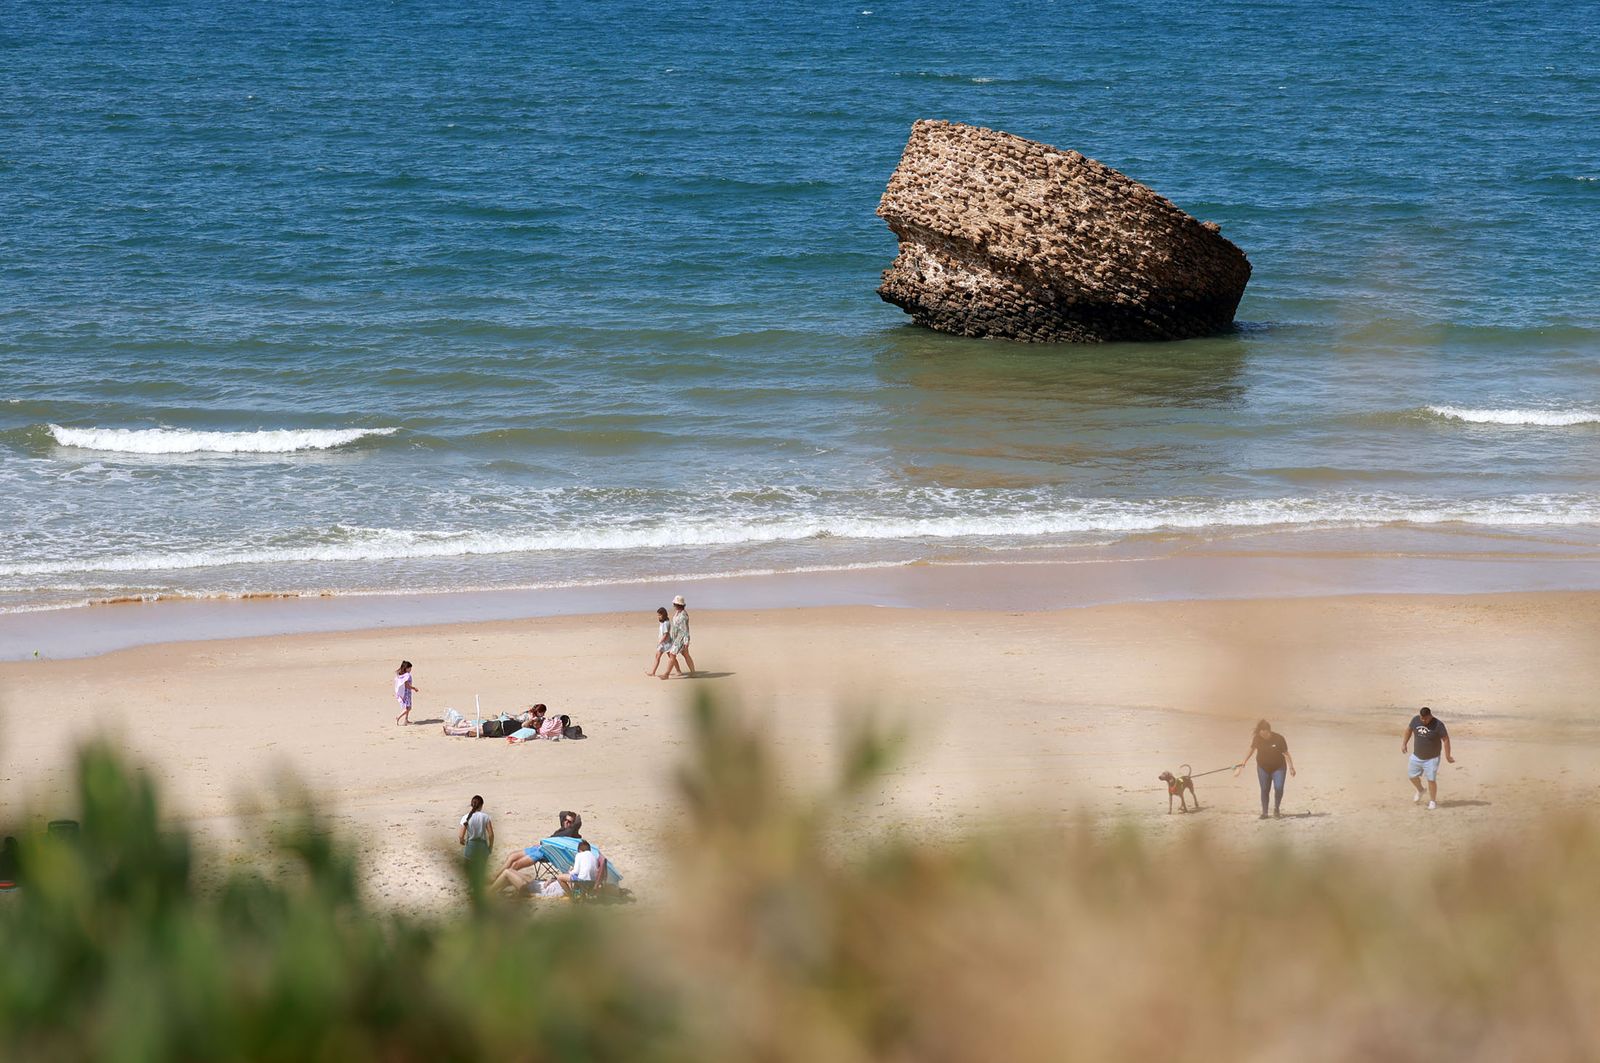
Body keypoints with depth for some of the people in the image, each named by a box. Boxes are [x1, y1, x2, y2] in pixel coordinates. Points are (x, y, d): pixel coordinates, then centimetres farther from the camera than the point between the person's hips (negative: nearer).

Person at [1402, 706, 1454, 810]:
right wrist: (1404, 743, 15)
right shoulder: (1415, 720, -8)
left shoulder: (1438, 724, -21)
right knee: (1412, 775, 13)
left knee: (1431, 780, -6)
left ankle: (1433, 801, 11)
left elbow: (1446, 739, -16)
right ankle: (1420, 790, 42)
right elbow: (1409, 729, 12)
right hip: (1416, 756, 5)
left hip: (1431, 758, -5)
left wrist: (1447, 756, -16)